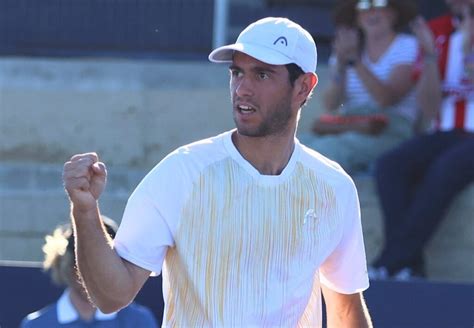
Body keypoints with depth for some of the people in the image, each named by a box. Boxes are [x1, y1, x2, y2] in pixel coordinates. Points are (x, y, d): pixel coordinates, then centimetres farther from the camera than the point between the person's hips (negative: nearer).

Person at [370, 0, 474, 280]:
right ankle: (410, 268, -33)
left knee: (444, 170, -35)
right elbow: (430, 109, 4)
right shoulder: (438, 32, 10)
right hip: (445, 136, 4)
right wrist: (430, 56, -9)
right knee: (390, 167, -25)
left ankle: (387, 265, -35)